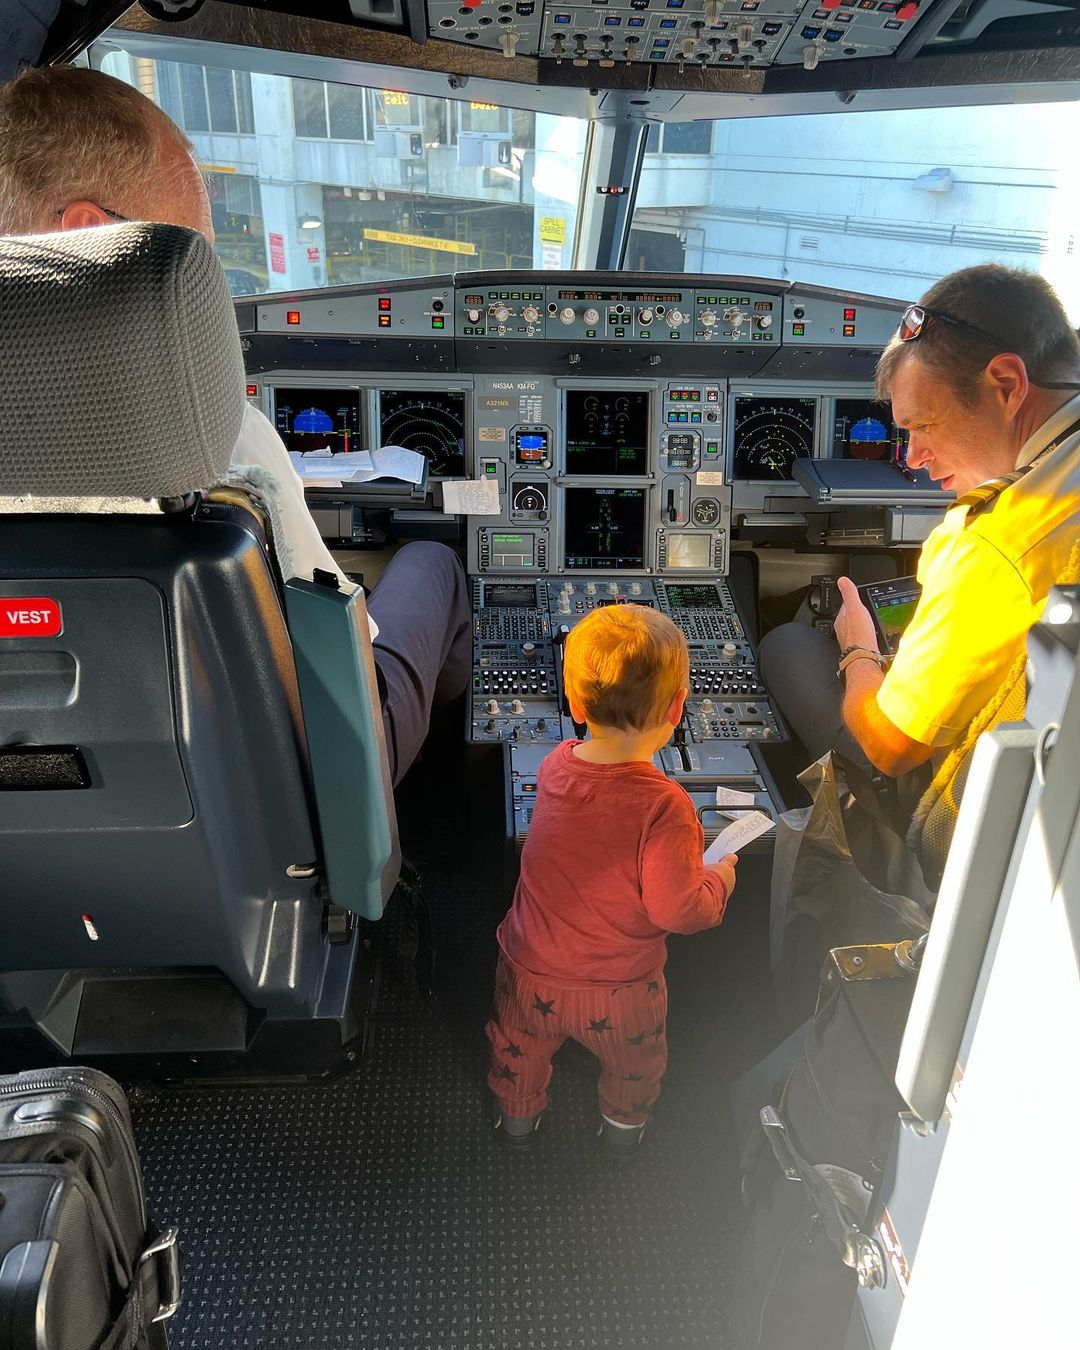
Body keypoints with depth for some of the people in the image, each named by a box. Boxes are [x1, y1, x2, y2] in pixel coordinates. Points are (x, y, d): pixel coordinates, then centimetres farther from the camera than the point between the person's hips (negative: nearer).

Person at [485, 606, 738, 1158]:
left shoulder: (555, 765, -16)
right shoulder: (664, 806, -33)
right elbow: (675, 910, -26)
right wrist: (718, 879, -7)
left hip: (532, 970, 3)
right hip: (618, 989, -3)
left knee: (520, 1047, 33)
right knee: (636, 1060, 32)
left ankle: (517, 1117, 58)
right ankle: (624, 1126, 57)